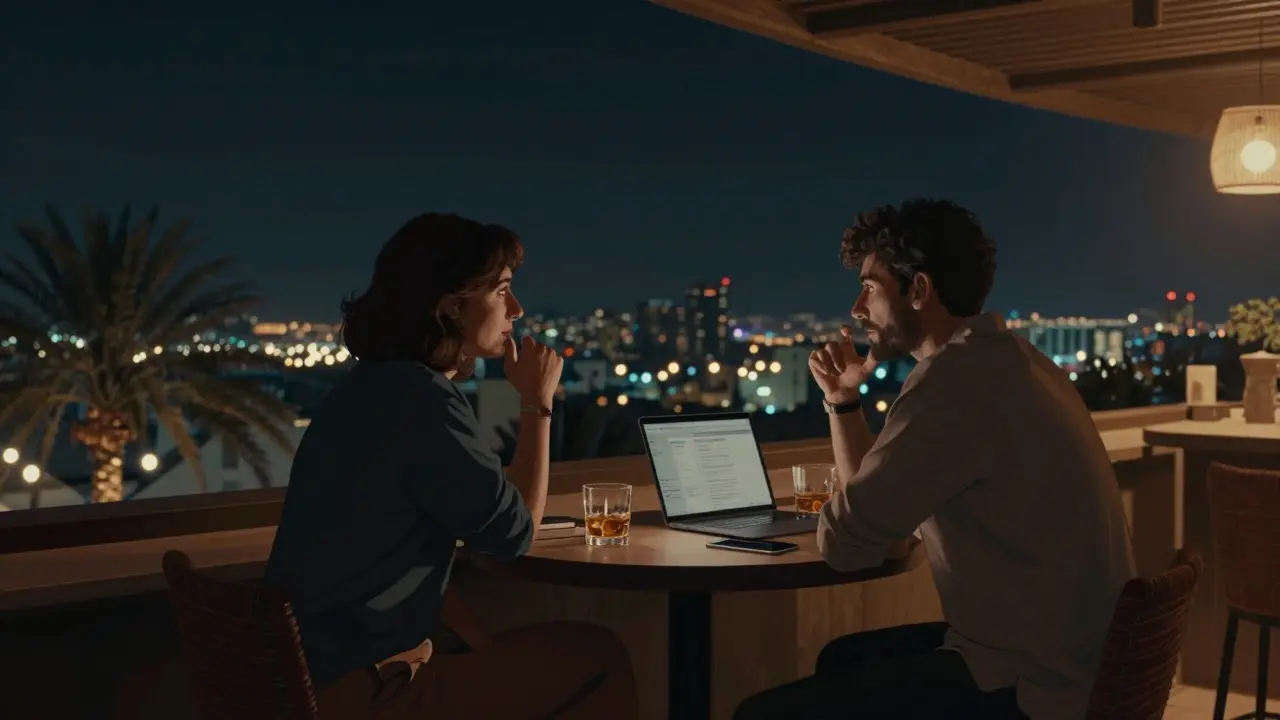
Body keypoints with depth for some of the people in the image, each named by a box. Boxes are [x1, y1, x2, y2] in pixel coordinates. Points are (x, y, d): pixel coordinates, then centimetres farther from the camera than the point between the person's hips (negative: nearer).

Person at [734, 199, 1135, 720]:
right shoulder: (998, 360, 13)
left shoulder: (956, 377, -21)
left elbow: (844, 540, -17)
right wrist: (843, 401, 13)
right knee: (843, 659, 29)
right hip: (1055, 653, 11)